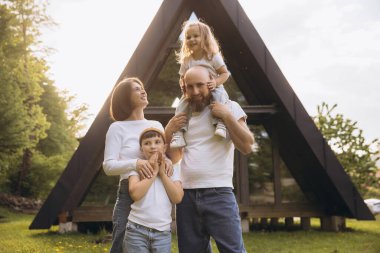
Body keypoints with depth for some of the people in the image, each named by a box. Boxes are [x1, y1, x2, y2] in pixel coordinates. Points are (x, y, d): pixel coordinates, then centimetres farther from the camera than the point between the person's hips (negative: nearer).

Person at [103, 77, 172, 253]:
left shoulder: (156, 125, 14)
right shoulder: (118, 127, 0)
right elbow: (108, 166, -7)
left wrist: (168, 161, -11)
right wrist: (134, 163, -25)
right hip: (130, 194, -4)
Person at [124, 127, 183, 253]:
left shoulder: (172, 167, 7)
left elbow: (177, 198, -4)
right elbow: (135, 193, -15)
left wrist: (162, 172, -5)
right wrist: (153, 171, -9)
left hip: (163, 232, 2)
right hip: (137, 230, -1)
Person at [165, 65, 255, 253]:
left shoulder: (229, 107, 3)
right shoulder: (182, 116, 16)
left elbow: (247, 147, -7)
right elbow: (175, 158, 19)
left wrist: (227, 116, -12)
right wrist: (168, 132, 3)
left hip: (218, 194, -4)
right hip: (187, 195, 5)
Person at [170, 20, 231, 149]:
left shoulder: (213, 56, -6)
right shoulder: (186, 61, 5)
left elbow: (225, 73, -5)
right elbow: (182, 77, 14)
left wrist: (216, 82, -25)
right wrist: (183, 85, -11)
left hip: (214, 89, -3)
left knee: (219, 96, -36)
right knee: (183, 103, -22)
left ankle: (220, 124, -43)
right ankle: (179, 131, -22)